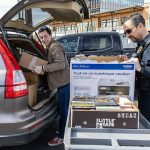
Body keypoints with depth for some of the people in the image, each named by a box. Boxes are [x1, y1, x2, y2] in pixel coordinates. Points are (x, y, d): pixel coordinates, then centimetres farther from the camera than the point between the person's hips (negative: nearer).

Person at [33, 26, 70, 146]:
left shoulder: (55, 47, -15)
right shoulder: (50, 47, 18)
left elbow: (61, 64, -27)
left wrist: (43, 68, -26)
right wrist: (42, 68, 10)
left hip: (64, 83, -10)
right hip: (62, 82, 10)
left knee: (63, 110, -1)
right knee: (63, 109, 19)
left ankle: (62, 137, 9)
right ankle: (63, 130, 34)